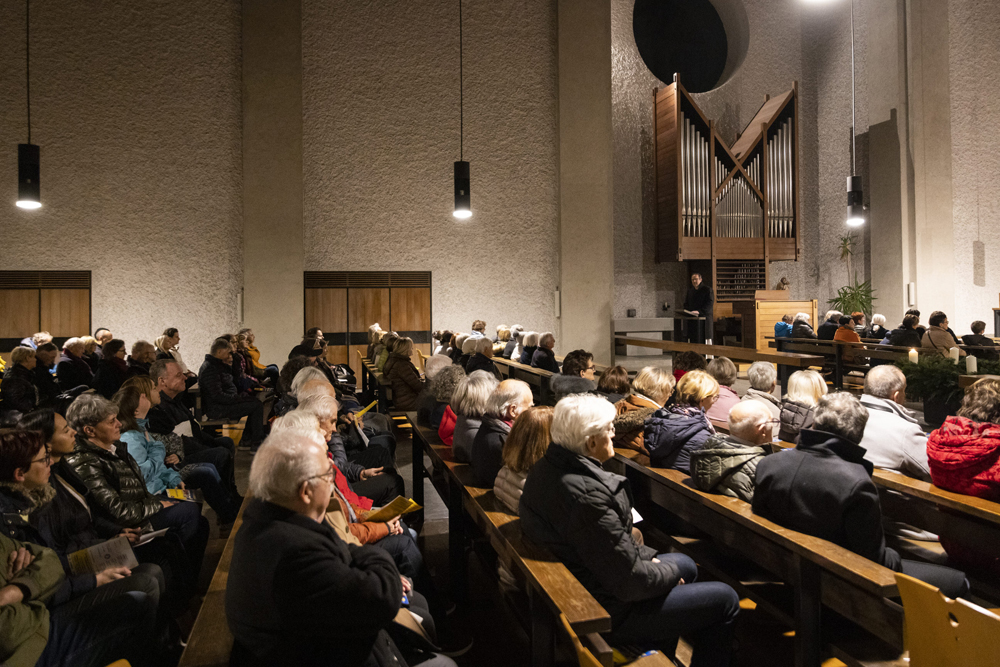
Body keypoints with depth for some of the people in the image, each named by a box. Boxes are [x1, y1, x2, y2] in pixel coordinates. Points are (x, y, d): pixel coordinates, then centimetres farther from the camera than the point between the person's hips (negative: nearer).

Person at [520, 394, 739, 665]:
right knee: (725, 600, 2)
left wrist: (647, 555, 4)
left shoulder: (548, 467, -3)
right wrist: (670, 571, -7)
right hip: (607, 613, -10)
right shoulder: (587, 497, -33)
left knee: (685, 564, 27)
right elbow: (631, 583, -26)